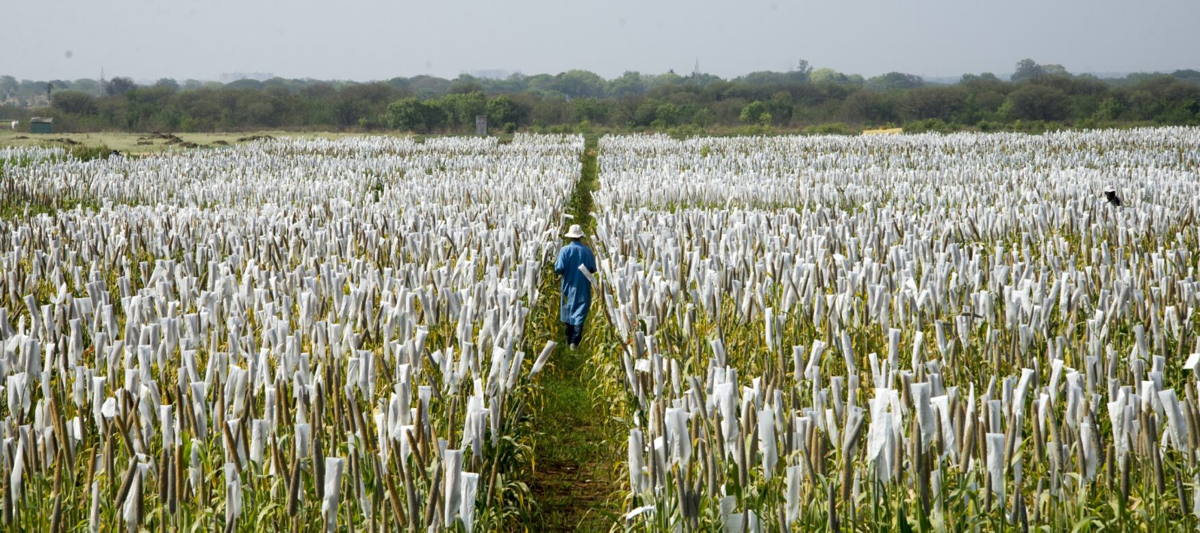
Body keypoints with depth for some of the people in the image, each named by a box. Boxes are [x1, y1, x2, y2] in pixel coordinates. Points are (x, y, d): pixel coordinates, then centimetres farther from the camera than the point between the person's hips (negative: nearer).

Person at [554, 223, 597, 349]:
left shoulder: (565, 250, -12)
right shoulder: (587, 251, -8)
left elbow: (558, 269, -14)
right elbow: (593, 269, -4)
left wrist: (556, 265, 7)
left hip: (569, 287, 0)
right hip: (583, 288, 0)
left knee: (568, 312, 16)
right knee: (580, 314, 0)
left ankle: (569, 341, 25)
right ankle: (575, 341, -14)